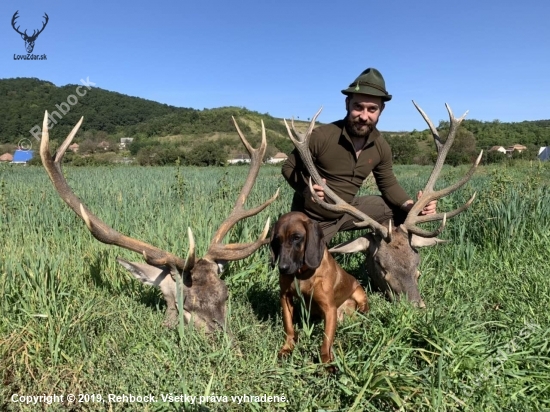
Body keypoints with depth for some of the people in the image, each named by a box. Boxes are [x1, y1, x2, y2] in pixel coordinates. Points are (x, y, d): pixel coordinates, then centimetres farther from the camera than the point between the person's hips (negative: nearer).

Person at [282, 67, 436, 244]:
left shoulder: (381, 146, -7)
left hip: (349, 209, 5)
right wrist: (307, 188, -36)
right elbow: (289, 167, -15)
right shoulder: (320, 136, -25)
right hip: (311, 218, -4)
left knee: (402, 211, 0)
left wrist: (413, 207, -15)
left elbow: (388, 184, 3)